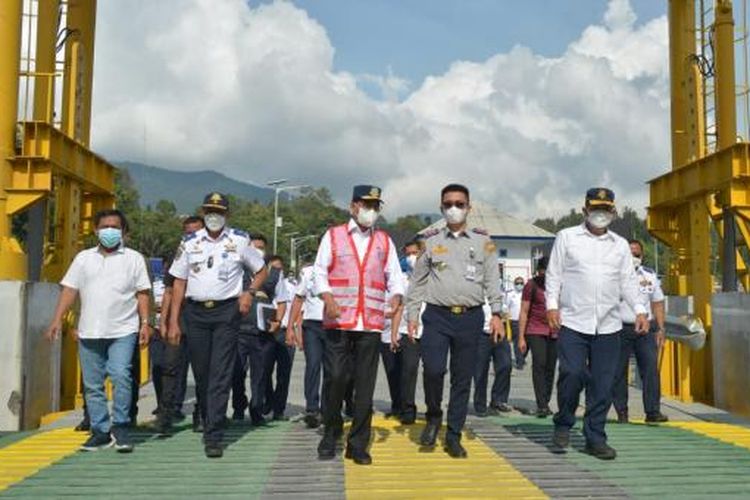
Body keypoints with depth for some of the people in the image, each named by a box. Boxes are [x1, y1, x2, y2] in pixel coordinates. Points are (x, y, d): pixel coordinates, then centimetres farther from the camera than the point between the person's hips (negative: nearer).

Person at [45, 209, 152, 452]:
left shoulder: (134, 258, 6)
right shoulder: (84, 258, 13)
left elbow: (143, 294, 3)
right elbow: (70, 290, 9)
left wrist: (145, 323, -5)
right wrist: (57, 319, 0)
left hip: (123, 331, -3)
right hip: (89, 332, 3)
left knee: (121, 376, -15)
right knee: (92, 384, 7)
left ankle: (120, 426, -1)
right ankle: (100, 430, 17)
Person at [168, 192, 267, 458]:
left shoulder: (240, 240, 3)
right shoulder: (189, 242, 7)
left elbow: (261, 270, 15)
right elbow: (179, 282, 7)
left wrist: (249, 292, -4)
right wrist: (173, 321, 2)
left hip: (227, 311, -2)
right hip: (196, 311, 2)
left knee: (221, 374, -8)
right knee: (201, 373, 8)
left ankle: (213, 436, -7)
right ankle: (207, 419, 29)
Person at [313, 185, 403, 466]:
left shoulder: (384, 241, 17)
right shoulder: (333, 236, 10)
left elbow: (394, 276, 11)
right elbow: (320, 272, 4)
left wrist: (396, 296, -9)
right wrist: (327, 297, -14)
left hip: (371, 323, 2)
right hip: (338, 321, -2)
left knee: (365, 385, 4)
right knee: (336, 379, -4)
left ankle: (358, 445, 14)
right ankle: (330, 436, 16)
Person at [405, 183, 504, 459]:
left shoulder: (483, 240, 9)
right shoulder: (430, 240, 8)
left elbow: (492, 279, 8)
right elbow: (417, 281, 11)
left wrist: (496, 313, -1)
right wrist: (412, 314, 5)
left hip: (470, 317, 1)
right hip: (437, 315, -1)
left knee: (463, 378, 4)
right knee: (433, 369, -18)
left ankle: (453, 436, 18)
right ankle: (433, 416, 11)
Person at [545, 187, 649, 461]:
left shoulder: (620, 244, 17)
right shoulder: (566, 237, 9)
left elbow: (628, 281, 16)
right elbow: (554, 274, 6)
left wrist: (639, 310, 2)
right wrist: (552, 305, -5)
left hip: (608, 325, 3)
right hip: (572, 322, -3)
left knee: (603, 383, 2)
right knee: (572, 375, -11)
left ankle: (595, 437, 14)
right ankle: (563, 425, 12)